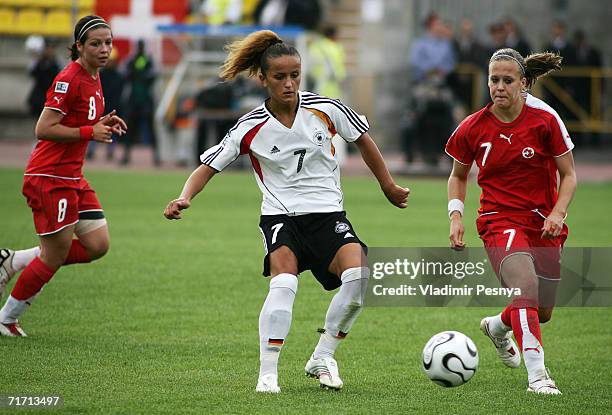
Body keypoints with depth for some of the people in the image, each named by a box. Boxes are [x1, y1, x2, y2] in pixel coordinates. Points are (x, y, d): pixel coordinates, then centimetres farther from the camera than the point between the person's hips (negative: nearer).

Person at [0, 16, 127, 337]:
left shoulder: (93, 78, 11)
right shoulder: (69, 79, -18)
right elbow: (43, 129, -22)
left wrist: (103, 124, 5)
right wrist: (90, 132, -23)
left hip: (72, 177, 9)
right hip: (49, 177, -9)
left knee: (97, 246, 4)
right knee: (56, 256, -2)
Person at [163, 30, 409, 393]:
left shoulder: (325, 109, -3)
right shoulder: (251, 128, -6)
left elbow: (363, 141, 13)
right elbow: (209, 166, 0)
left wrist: (389, 186, 21)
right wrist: (184, 198, -19)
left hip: (327, 213, 2)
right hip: (280, 216, -2)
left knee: (359, 275, -25)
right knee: (284, 281, -31)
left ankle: (322, 358, -5)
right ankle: (268, 374, -24)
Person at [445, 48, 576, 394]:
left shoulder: (545, 118, -7)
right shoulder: (473, 128, -4)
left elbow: (569, 175, 0)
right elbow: (458, 175, 13)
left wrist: (558, 213, -16)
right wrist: (456, 215, -2)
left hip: (543, 223, 2)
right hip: (500, 220, -2)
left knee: (542, 312, 11)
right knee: (525, 286, -30)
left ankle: (497, 326, 46)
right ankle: (537, 373, -32)